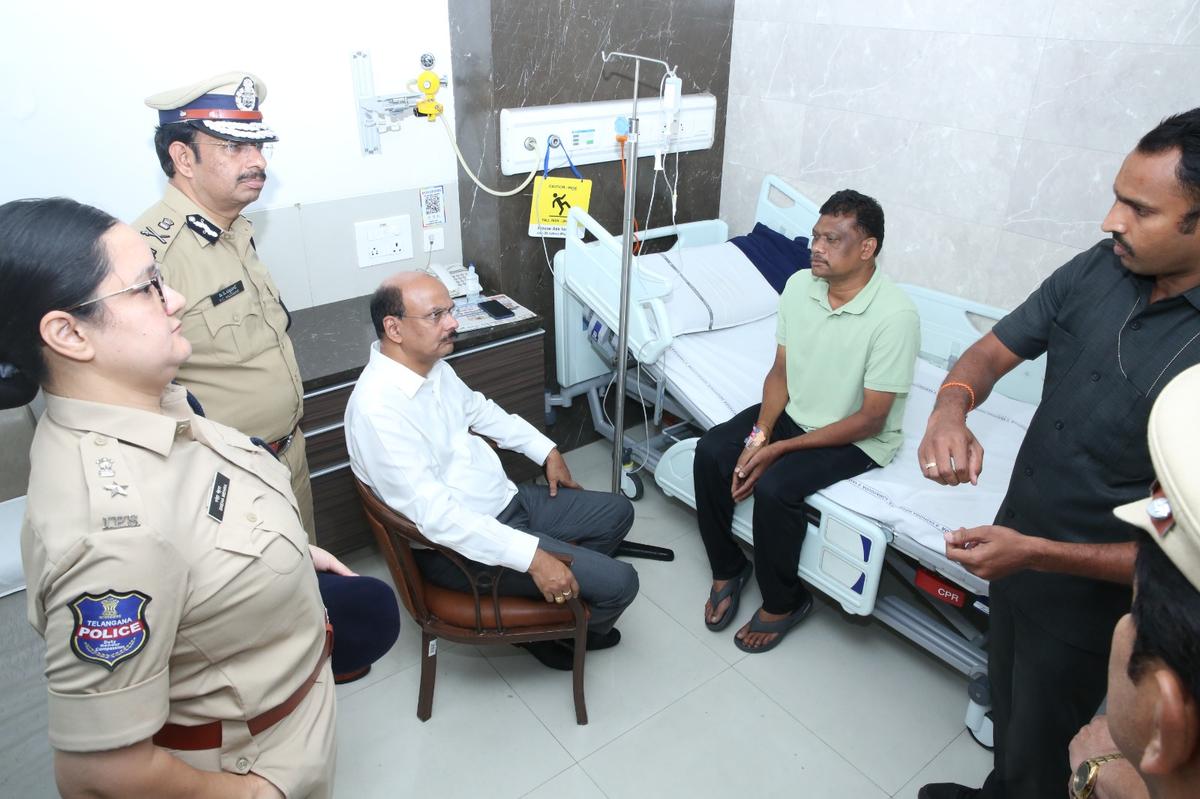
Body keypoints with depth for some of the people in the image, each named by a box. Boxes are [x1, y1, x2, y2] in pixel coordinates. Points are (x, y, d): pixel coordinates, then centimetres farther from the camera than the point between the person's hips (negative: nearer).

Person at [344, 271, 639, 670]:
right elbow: (434, 514, -32)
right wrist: (532, 556, -34)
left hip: (508, 499, 9)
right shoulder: (377, 409, -28)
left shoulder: (432, 365, 0)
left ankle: (557, 595, 28)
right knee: (618, 582, -11)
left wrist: (546, 450, 17)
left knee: (617, 511, 14)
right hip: (460, 542, -9)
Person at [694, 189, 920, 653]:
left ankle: (784, 602, 0)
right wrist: (759, 435, -15)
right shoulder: (800, 285, -6)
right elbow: (780, 371, 1)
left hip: (857, 439, -6)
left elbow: (870, 419, -22)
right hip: (792, 412, 6)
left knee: (774, 487, -28)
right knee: (711, 451, -15)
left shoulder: (895, 316, -25)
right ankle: (727, 569, 6)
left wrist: (780, 449, -23)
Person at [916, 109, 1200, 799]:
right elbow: (993, 351, -4)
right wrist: (952, 407, -25)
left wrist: (1036, 555, -30)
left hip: (1090, 600, -5)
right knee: (1007, 709, 32)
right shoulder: (1098, 270, -12)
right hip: (1017, 549, 6)